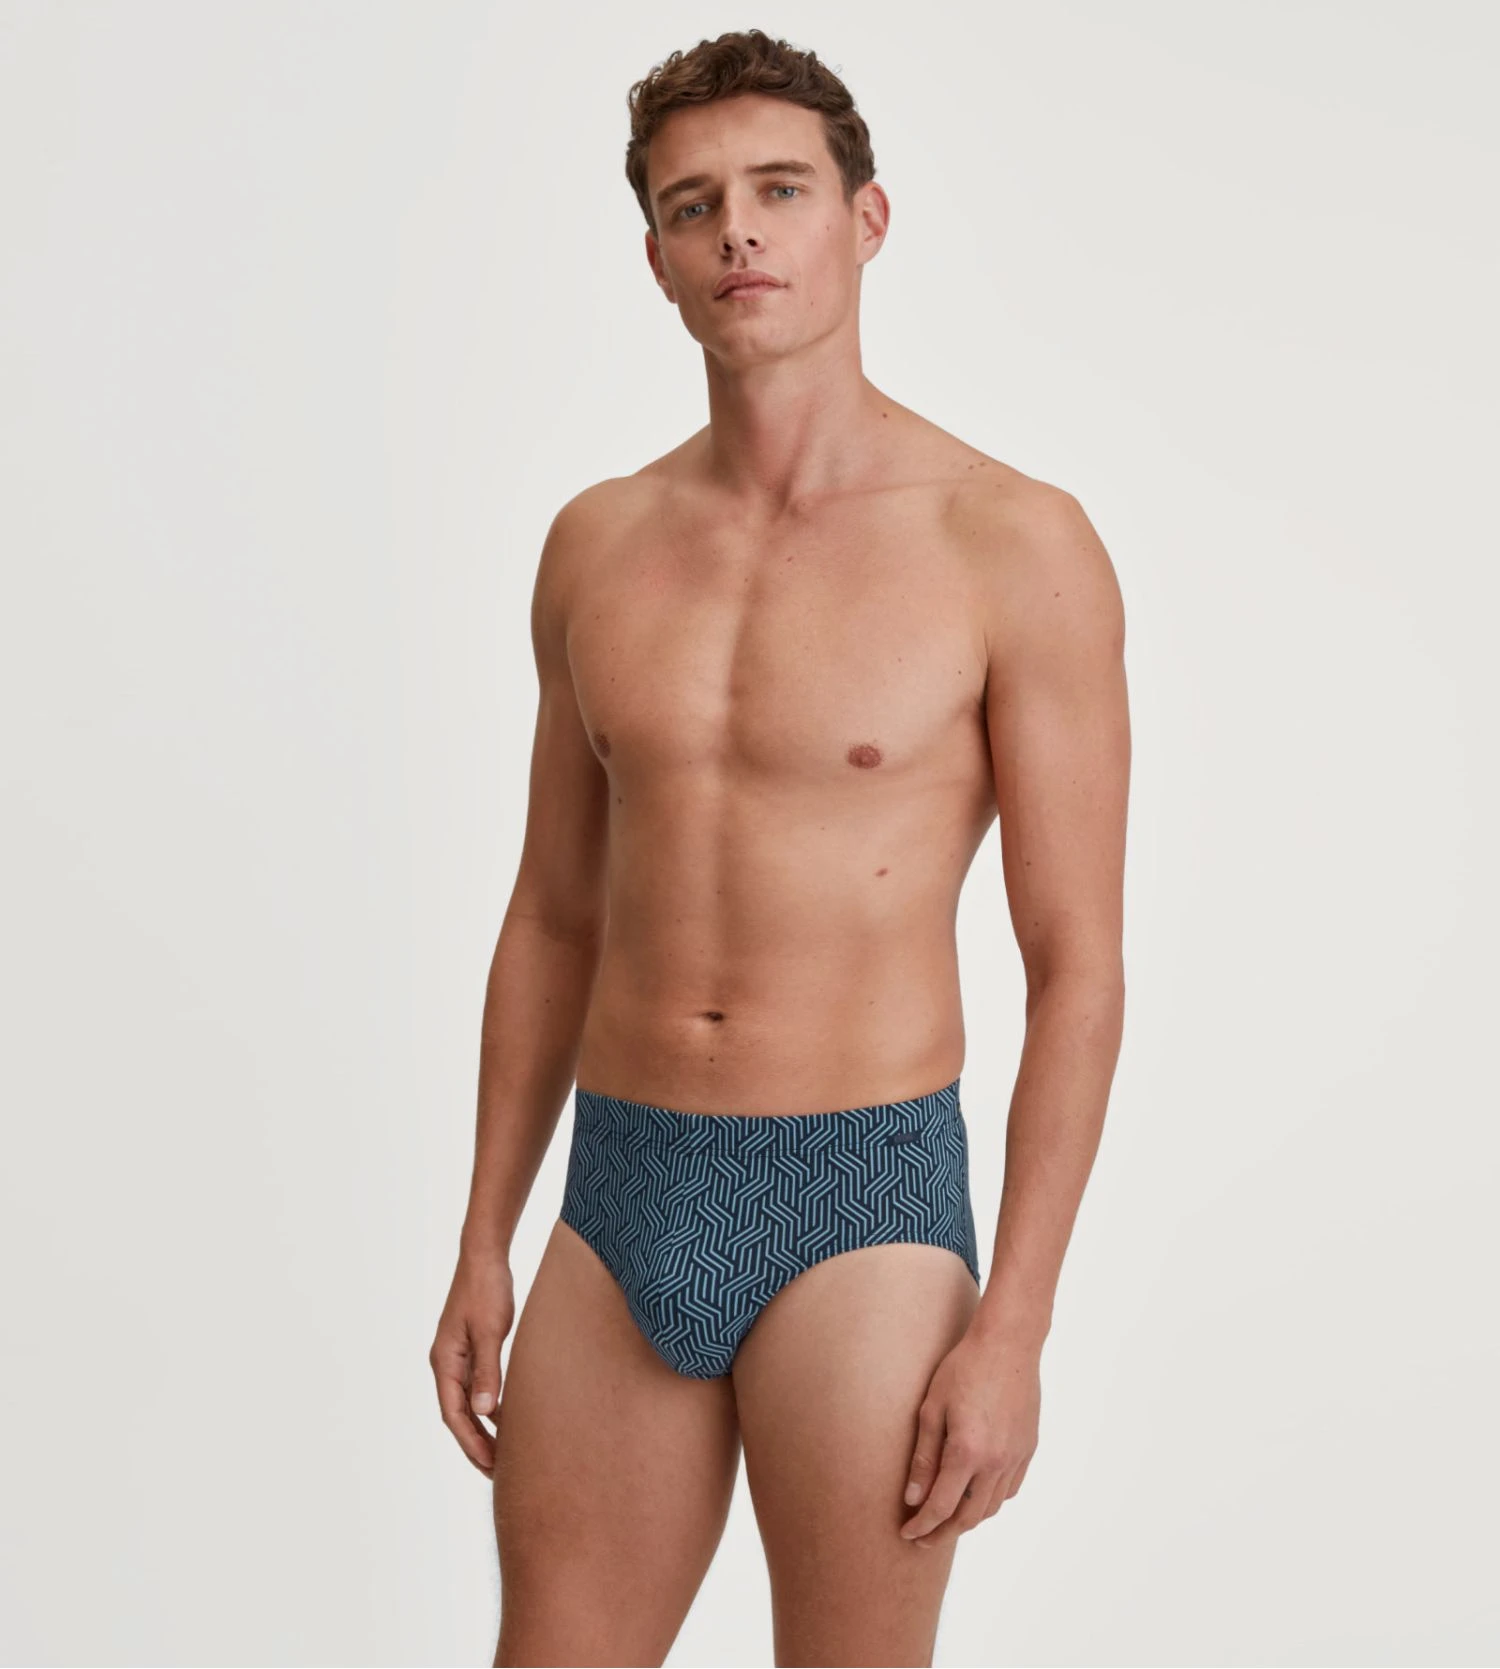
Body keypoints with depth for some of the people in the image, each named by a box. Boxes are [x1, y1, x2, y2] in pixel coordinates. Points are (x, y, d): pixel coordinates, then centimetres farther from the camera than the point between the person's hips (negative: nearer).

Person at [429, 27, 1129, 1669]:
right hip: (621, 1205, 4)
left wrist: (1013, 1328, -13)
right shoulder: (597, 544, 6)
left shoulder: (1017, 547, -8)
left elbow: (1079, 967, -8)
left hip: (864, 1204, -4)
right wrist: (483, 1247, 10)